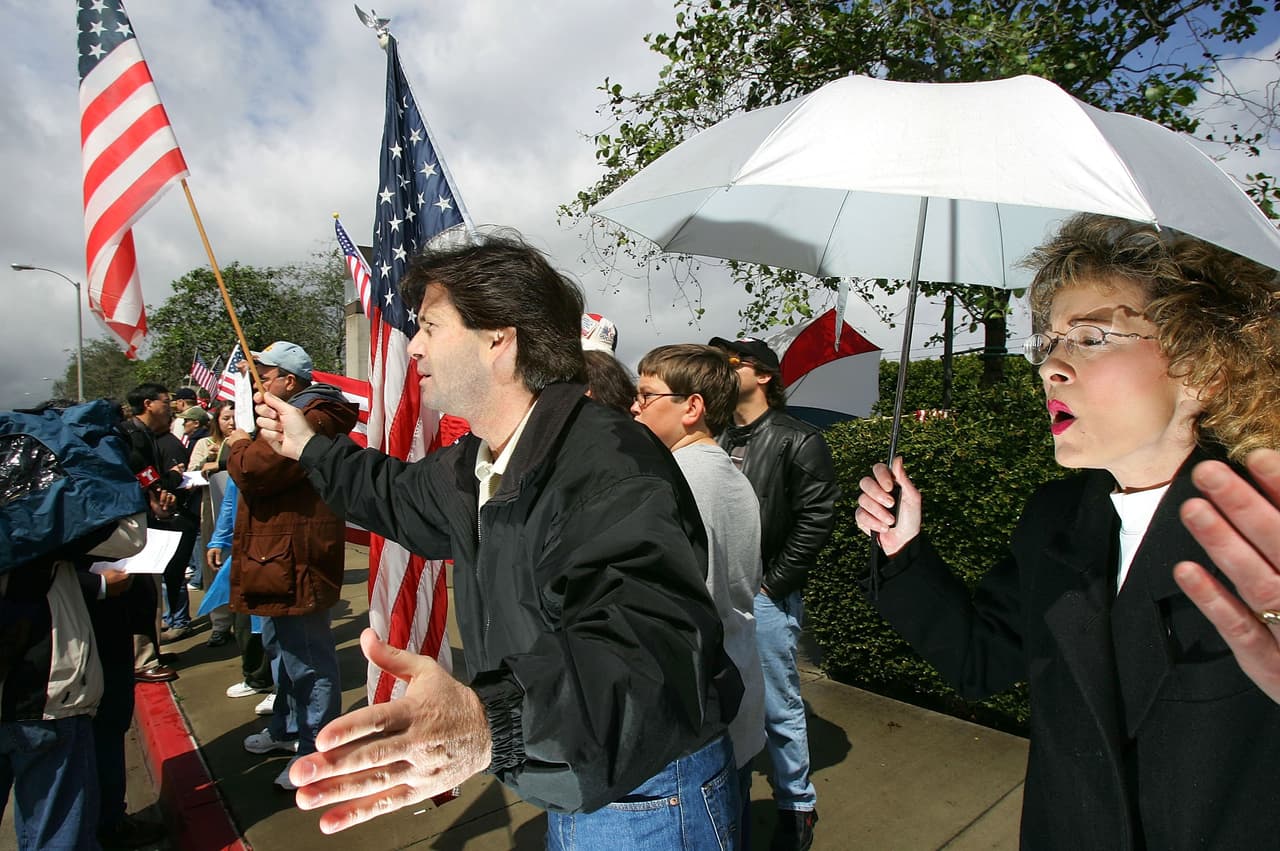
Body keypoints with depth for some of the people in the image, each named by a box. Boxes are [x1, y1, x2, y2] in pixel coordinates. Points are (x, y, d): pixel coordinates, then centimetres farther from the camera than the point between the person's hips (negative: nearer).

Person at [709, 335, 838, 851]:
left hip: (766, 596, -5)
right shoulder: (718, 441, 10)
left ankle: (797, 807, 26)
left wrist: (774, 581, -13)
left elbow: (816, 518, -12)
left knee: (780, 708, 7)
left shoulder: (797, 442, -7)